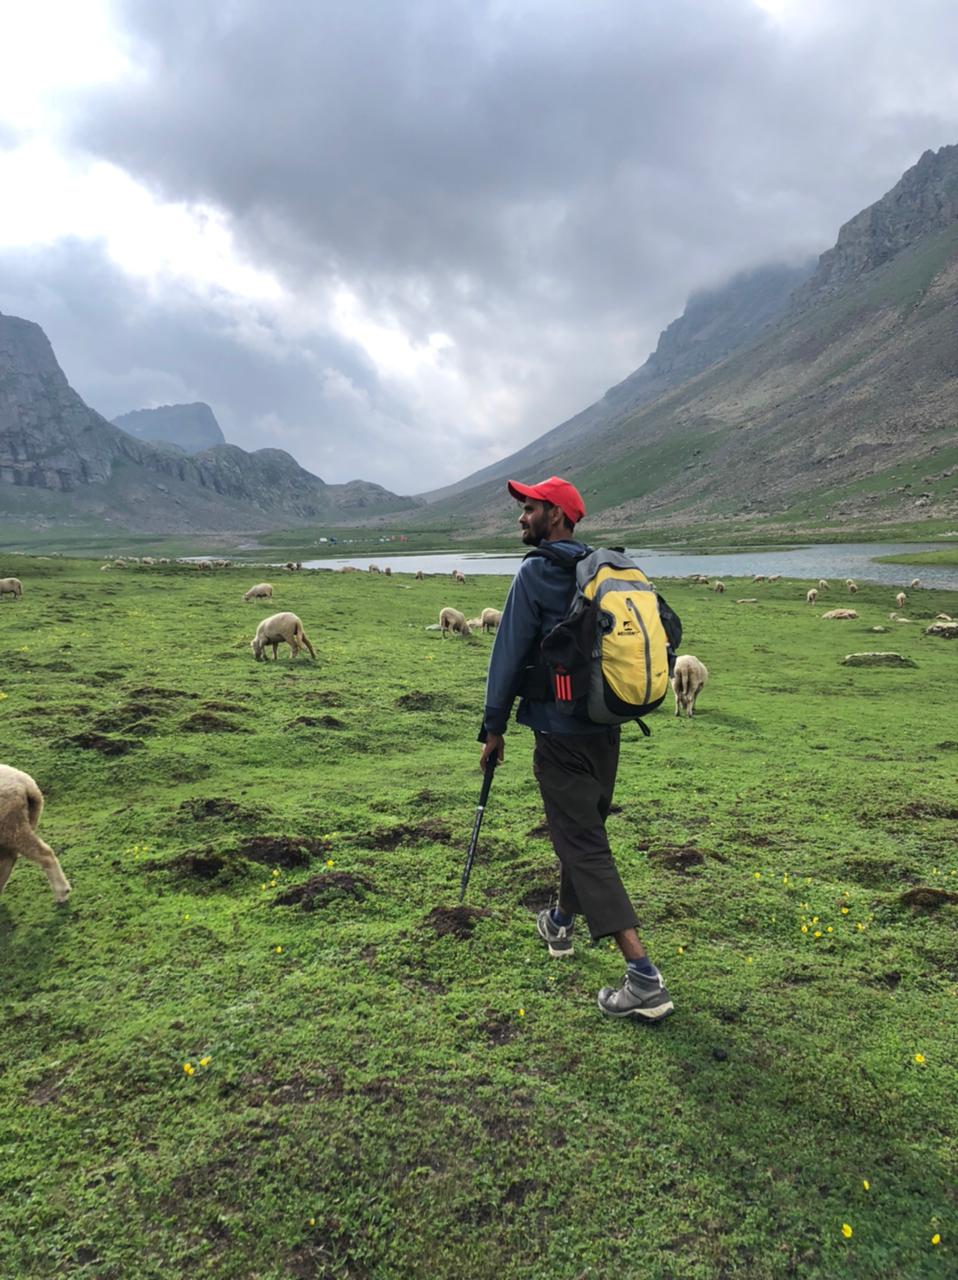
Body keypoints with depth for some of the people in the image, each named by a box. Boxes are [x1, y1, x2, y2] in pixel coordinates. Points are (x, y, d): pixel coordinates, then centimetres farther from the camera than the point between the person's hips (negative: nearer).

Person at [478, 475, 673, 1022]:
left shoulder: (536, 573, -11)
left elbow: (511, 653, -11)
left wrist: (494, 727, -3)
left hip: (561, 732, -8)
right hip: (605, 726, 8)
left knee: (584, 846, -7)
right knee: (584, 829, 22)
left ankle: (645, 978, -12)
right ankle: (562, 923, 44)